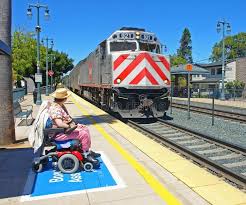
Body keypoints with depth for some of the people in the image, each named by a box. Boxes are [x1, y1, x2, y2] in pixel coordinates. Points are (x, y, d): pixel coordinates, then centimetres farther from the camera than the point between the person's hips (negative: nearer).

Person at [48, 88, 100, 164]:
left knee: (85, 129, 10)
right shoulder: (55, 108, -25)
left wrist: (72, 123, 5)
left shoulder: (61, 105, 9)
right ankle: (86, 154, -2)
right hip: (60, 133, -11)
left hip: (66, 128, 11)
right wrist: (70, 127, -21)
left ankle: (88, 150, 17)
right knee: (84, 134, -19)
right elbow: (60, 124, -34)